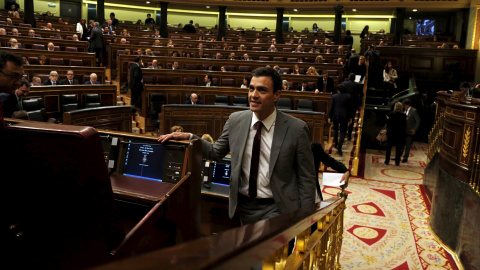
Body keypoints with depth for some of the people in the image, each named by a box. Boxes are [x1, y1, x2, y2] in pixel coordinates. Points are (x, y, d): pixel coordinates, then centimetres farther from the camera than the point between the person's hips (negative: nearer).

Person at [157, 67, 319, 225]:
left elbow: (307, 178, -7)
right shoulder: (236, 120, -2)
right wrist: (189, 137, -3)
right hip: (243, 206, 4)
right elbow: (216, 152, 11)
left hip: (276, 209, -3)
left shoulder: (296, 129, -12)